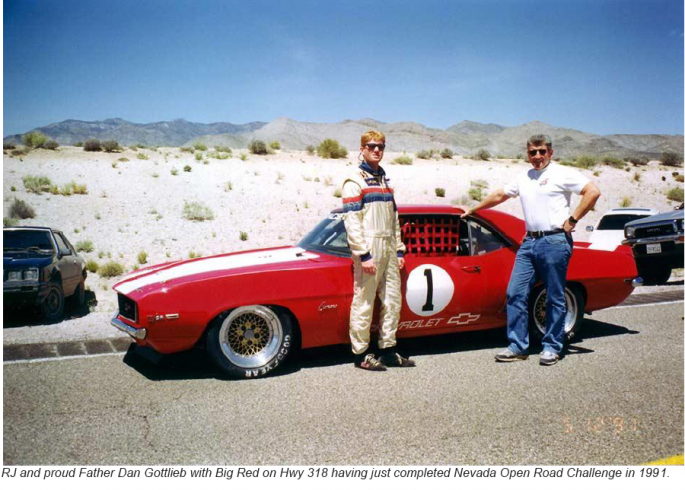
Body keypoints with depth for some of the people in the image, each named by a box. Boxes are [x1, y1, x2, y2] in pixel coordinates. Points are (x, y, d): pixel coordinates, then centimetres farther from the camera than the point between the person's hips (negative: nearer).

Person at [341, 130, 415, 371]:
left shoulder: (385, 180, 19)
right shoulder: (354, 180, -5)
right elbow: (351, 221, -14)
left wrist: (399, 250, 15)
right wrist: (363, 255, -19)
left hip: (389, 249, 8)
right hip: (368, 249, -8)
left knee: (393, 300, 10)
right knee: (364, 301, -3)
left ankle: (387, 349, 21)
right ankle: (360, 354, 8)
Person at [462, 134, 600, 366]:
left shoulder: (563, 173, 0)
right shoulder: (523, 178, 17)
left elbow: (593, 191, -9)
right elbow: (499, 195, 29)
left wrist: (572, 219, -11)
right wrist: (472, 210, 34)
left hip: (555, 241, -6)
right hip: (529, 242, 6)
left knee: (555, 298, 2)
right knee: (515, 293, 1)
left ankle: (552, 347, 14)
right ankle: (518, 346, 9)